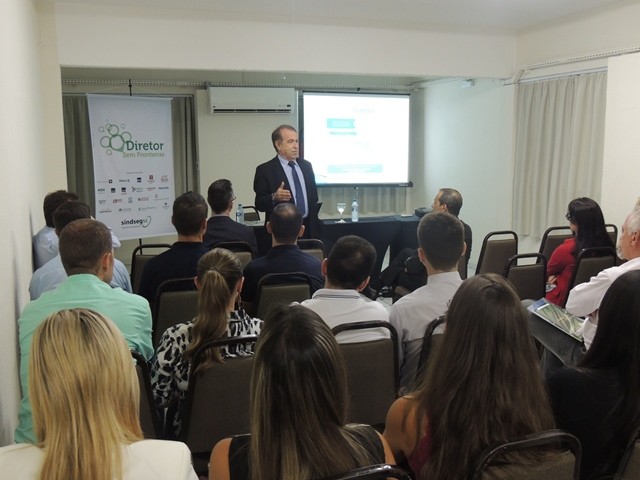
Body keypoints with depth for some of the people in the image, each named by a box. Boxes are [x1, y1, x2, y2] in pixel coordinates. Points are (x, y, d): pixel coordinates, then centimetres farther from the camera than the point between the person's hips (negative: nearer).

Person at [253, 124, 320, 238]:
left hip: (308, 229, 5)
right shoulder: (265, 170, -4)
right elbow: (260, 204, -7)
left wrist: (315, 228, 13)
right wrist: (274, 197, -27)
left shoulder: (306, 165, 13)